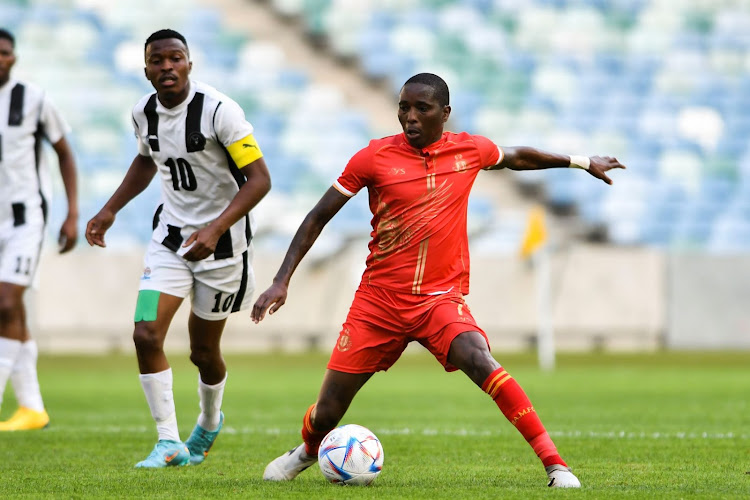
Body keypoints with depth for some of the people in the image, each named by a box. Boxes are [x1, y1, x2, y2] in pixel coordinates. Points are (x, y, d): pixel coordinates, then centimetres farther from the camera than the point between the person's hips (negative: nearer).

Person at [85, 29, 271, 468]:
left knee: (204, 351, 7)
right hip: (170, 236, 4)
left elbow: (259, 179, -22)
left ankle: (210, 423, 40)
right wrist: (111, 210, 16)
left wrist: (215, 229, -33)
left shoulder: (218, 110, -20)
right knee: (147, 334, -14)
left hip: (222, 240, -4)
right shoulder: (145, 113, -1)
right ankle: (170, 443, -5)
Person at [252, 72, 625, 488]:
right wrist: (282, 280, -4)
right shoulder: (374, 157, -5)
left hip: (441, 298, 0)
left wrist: (581, 162, 33)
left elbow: (517, 158, 25)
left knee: (480, 361, -31)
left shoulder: (470, 150, 1)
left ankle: (554, 463, -28)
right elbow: (319, 217, 2)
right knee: (326, 415, 2)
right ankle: (308, 451, 40)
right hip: (379, 299, 0)